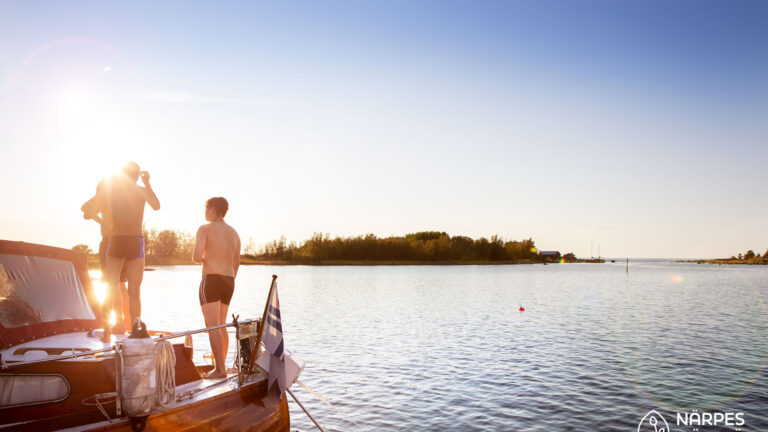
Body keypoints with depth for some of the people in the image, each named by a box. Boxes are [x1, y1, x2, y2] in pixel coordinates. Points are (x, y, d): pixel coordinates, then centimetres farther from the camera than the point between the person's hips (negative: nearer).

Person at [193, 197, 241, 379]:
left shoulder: (205, 229, -6)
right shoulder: (234, 233, 15)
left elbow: (197, 257, -16)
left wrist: (200, 258, 8)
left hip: (211, 281, -7)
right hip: (228, 283, 7)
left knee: (213, 326, -9)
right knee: (221, 326, 15)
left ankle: (220, 369, -13)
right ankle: (220, 365, 18)